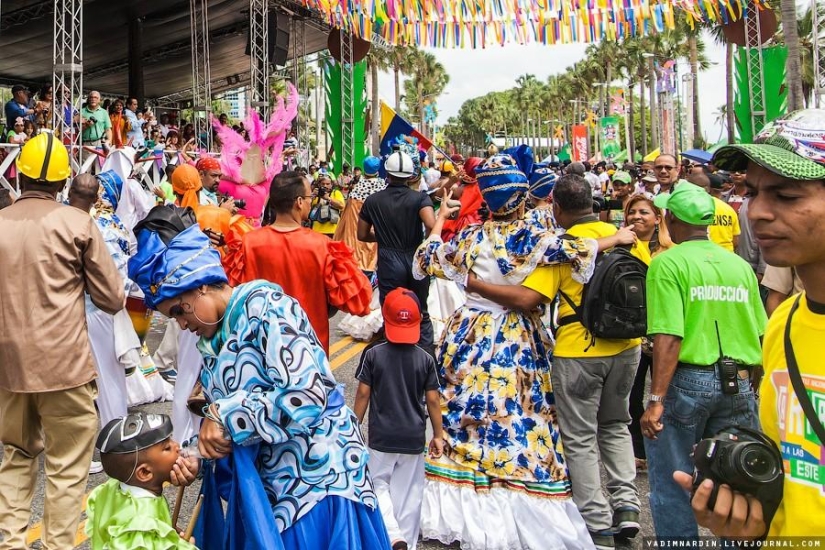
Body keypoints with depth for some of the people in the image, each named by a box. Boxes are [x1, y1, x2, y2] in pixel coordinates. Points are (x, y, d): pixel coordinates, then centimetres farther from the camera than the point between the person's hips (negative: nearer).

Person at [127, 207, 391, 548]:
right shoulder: (212, 338, 9)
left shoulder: (263, 306, -16)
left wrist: (226, 416, -19)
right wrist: (195, 454, -7)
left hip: (317, 477, -7)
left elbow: (308, 395, -27)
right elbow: (222, 418, 12)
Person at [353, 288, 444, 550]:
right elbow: (433, 400, -3)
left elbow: (363, 394, -7)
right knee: (408, 492, 13)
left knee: (379, 485, 14)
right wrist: (438, 435, 7)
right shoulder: (425, 359, -6)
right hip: (414, 438, 2)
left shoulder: (373, 354, -10)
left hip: (381, 437, -1)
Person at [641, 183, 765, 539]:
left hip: (686, 381, -5)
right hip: (739, 385, 5)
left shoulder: (668, 263, -10)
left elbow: (668, 338, -18)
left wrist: (655, 400, -17)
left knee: (672, 487, 9)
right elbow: (760, 334, 9)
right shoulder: (740, 265, 6)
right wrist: (754, 387, 22)